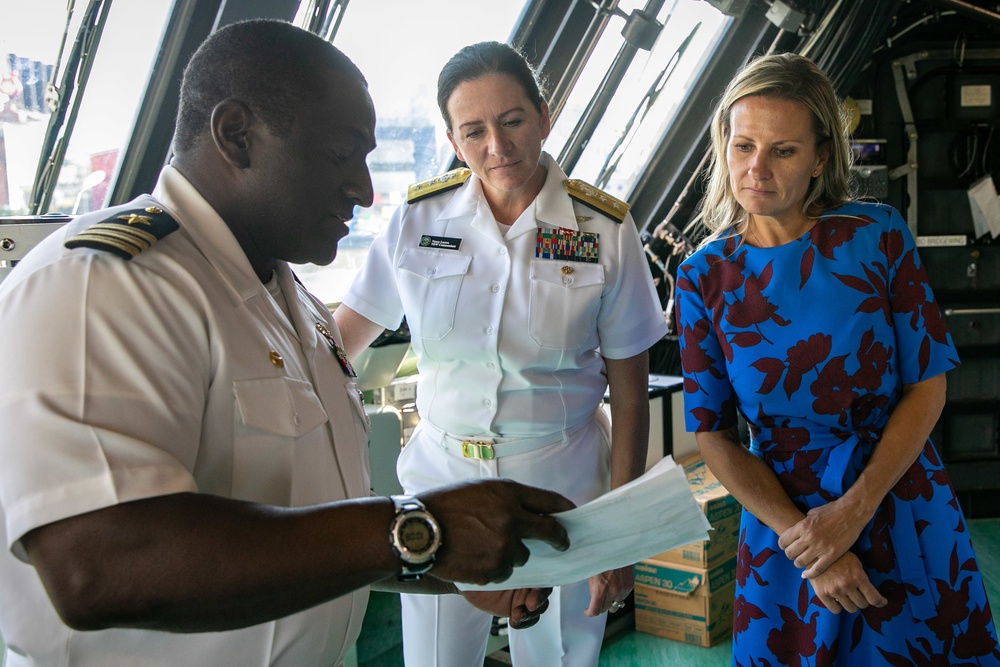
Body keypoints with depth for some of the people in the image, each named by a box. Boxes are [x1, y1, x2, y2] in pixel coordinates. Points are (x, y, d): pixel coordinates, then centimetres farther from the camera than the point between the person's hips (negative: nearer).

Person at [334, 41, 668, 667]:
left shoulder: (606, 230, -7)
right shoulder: (418, 218, -4)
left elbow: (630, 392, -3)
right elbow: (341, 338, 5)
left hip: (562, 485, -1)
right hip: (441, 477, 1)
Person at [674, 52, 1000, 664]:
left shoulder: (878, 235, -9)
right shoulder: (704, 278, -7)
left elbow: (928, 384, -7)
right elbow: (713, 435, -5)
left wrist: (856, 509, -16)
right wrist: (800, 536, -15)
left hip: (900, 497, 0)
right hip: (781, 512, 0)